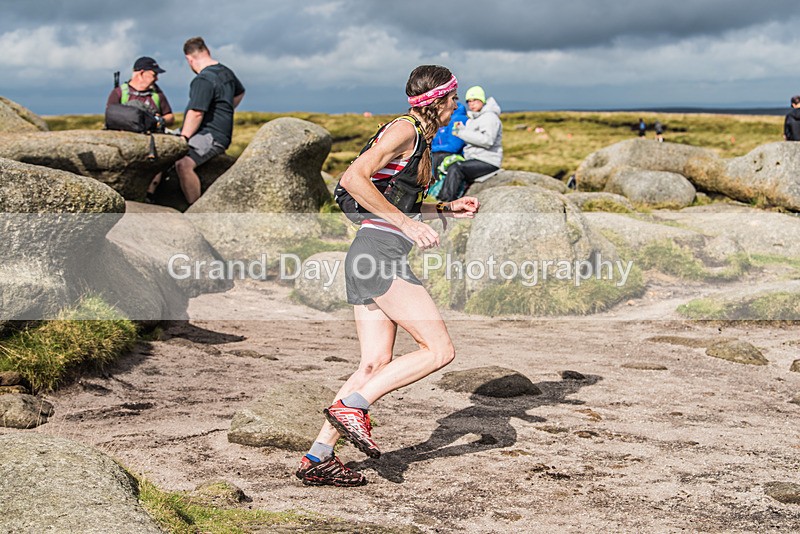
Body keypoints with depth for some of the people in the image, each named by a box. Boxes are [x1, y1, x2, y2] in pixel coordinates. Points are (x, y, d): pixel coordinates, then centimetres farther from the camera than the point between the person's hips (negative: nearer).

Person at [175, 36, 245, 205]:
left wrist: (183, 139, -15)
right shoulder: (226, 72, 17)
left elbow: (196, 114, -22)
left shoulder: (203, 80, -16)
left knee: (183, 164, -32)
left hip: (211, 136, -11)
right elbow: (240, 92, 37)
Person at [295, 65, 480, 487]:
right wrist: (406, 223, -19)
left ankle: (317, 458, 5)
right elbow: (353, 179, -19)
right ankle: (351, 406, -6)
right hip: (379, 251, -10)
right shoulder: (403, 130, -8)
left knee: (376, 364, 5)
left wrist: (448, 209, 19)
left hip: (368, 260, 10)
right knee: (440, 349, -8)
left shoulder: (422, 140, 22)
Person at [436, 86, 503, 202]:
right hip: (475, 159, 10)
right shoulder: (472, 119, 20)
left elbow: (487, 140, -24)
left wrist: (462, 132, -20)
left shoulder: (490, 117, -9)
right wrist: (461, 128, 2)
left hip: (487, 161, -10)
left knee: (455, 169, -28)